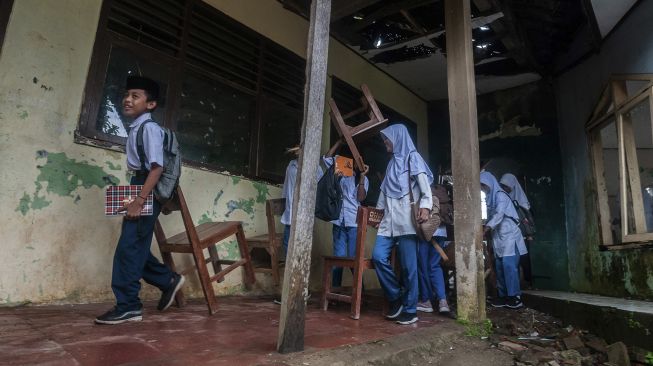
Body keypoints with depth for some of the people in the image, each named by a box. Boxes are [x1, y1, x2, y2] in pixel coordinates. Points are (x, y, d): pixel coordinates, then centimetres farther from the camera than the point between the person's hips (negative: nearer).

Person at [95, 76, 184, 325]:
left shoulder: (149, 128, -12)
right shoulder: (136, 128, 15)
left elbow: (157, 167, -20)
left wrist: (139, 200, -25)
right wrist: (134, 197, 13)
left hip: (147, 193, -9)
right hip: (139, 190, 9)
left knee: (129, 248, -6)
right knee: (135, 247, 13)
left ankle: (127, 306, 4)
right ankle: (168, 281, 27)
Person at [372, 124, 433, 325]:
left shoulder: (412, 157, 5)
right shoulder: (392, 162, 25)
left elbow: (424, 184, -7)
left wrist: (425, 206, -21)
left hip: (406, 219, -6)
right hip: (389, 219, 7)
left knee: (408, 265, -4)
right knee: (378, 257, -7)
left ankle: (410, 310, 6)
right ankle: (395, 297, 8)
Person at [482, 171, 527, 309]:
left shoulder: (500, 195, -9)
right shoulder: (490, 198, 17)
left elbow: (499, 214, -23)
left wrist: (485, 229, -32)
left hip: (509, 236, -9)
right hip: (499, 238, 9)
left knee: (509, 266, -12)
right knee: (500, 267, 6)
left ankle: (515, 297, -9)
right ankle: (504, 297, 10)